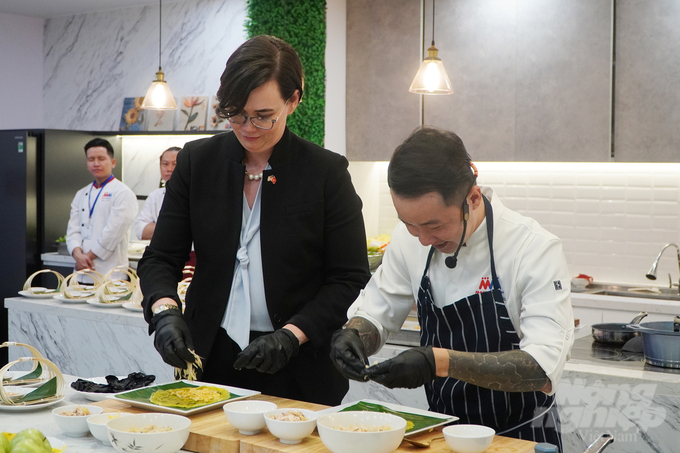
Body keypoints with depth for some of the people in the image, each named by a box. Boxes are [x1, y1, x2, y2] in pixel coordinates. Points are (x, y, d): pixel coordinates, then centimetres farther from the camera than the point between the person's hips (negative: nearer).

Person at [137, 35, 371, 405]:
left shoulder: (326, 172, -6)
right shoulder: (197, 161, 2)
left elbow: (350, 280, -6)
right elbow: (160, 259, 4)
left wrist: (292, 335, -17)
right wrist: (165, 312, -16)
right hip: (211, 359, 2)